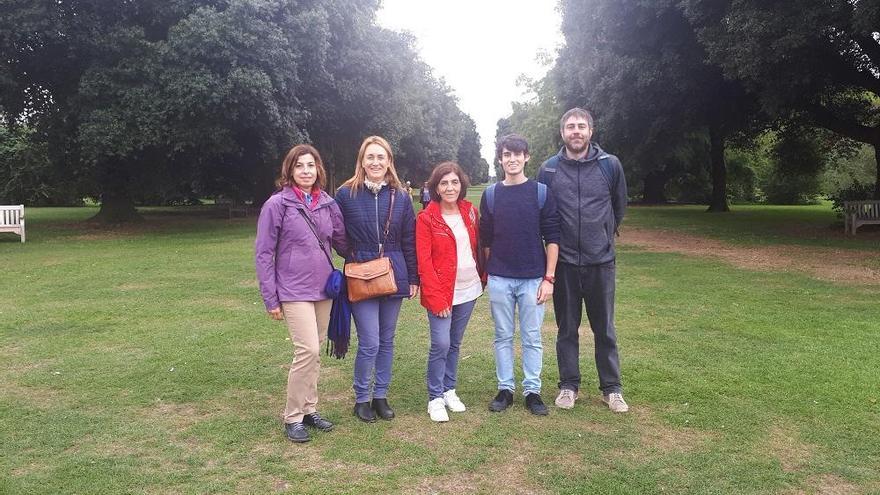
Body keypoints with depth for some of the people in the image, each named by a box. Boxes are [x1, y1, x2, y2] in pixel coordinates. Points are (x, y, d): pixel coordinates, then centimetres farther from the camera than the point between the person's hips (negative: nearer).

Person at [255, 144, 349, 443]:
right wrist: (270, 298, -8)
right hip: (294, 292, -5)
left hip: (324, 289, 5)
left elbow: (342, 242, 15)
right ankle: (293, 417, 4)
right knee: (308, 351, -12)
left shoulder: (328, 204, 4)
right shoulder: (277, 204, -8)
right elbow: (264, 253, -6)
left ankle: (309, 409, 26)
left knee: (314, 353, 12)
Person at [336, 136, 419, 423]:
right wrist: (353, 256, -3)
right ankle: (362, 399, 15)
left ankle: (380, 396, 26)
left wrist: (413, 278, 6)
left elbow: (409, 240, 6)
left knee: (387, 341, 11)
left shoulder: (401, 197, 4)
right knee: (369, 343, -5)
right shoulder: (346, 194, -3)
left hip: (393, 276, 3)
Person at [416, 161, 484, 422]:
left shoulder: (470, 212, 5)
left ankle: (449, 391, 29)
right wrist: (435, 298, -16)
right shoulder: (426, 218, -9)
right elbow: (424, 262, -12)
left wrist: (482, 276, 6)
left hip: (468, 289, 5)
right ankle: (435, 398, 10)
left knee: (455, 343, 14)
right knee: (441, 344, -6)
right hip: (441, 293, -5)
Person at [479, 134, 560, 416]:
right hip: (499, 280, 2)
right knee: (503, 337, 10)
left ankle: (532, 391, 17)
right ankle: (505, 389, 20)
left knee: (532, 338, 6)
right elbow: (486, 239, 10)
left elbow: (552, 238, -2)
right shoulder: (490, 195, 5)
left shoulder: (541, 193, 0)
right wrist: (489, 275, 7)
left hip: (533, 279, -1)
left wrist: (548, 278, -7)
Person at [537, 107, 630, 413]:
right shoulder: (549, 169, -2)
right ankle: (568, 385, 23)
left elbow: (620, 205, 12)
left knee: (605, 329, 9)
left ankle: (611, 388, 21)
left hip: (601, 261, 0)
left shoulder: (610, 165, -3)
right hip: (564, 261, 0)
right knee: (567, 328, 10)